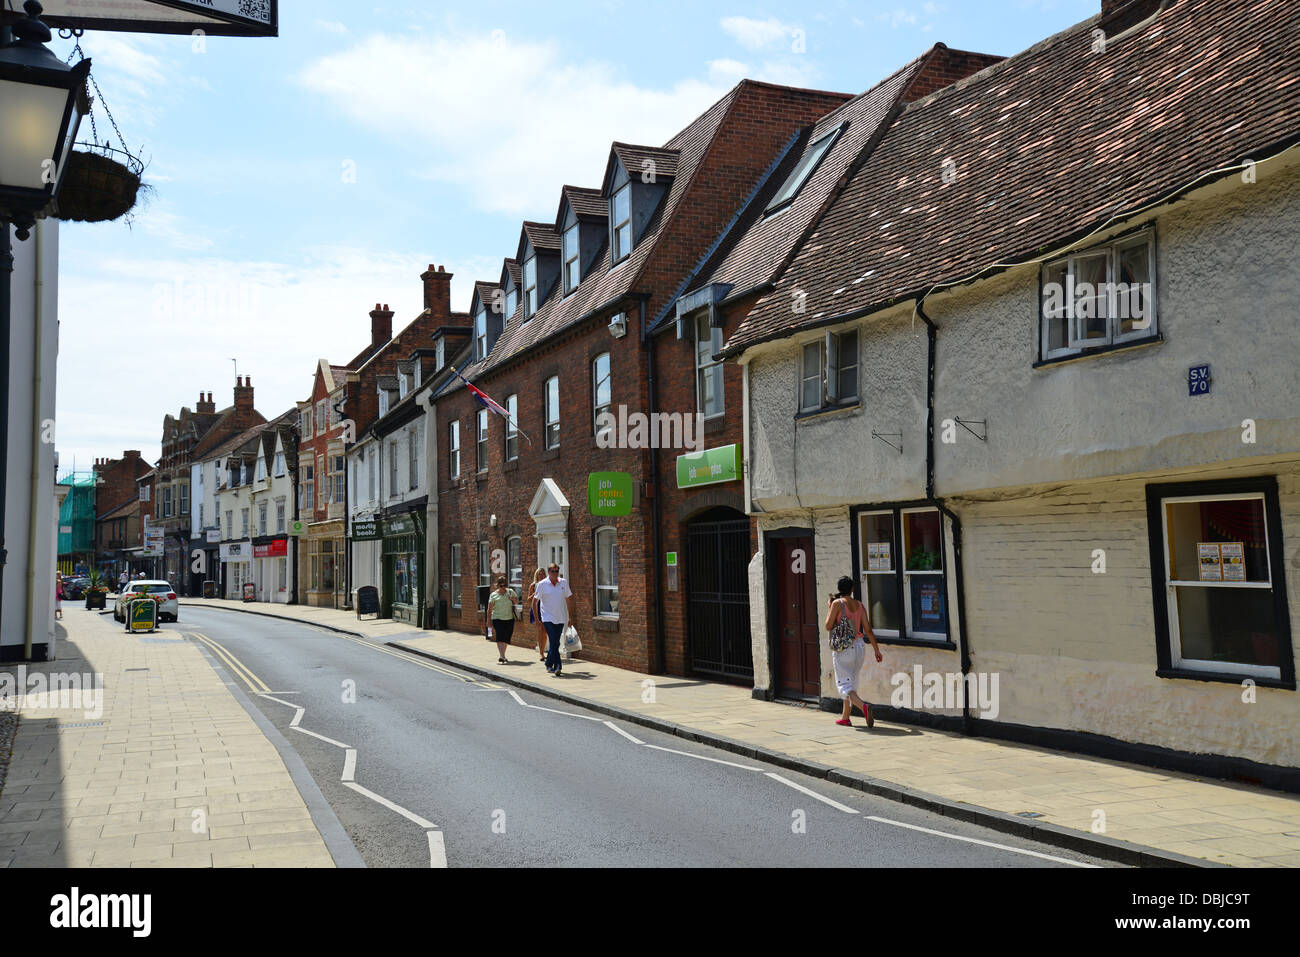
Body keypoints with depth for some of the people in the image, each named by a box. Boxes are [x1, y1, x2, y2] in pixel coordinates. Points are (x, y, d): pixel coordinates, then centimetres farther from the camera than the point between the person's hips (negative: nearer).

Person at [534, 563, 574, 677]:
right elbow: (535, 601, 1)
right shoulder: (542, 585, -5)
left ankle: (549, 664, 26)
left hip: (561, 618, 4)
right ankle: (557, 666, -16)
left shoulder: (564, 583, 4)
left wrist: (570, 616, 13)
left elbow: (568, 599, 13)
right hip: (548, 618, -4)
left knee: (555, 643, 9)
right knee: (553, 642, -14)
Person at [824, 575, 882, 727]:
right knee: (851, 682, 18)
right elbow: (868, 629, 2)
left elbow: (828, 627, -8)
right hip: (859, 646, 6)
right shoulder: (860, 605, 5)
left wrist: (829, 608, 5)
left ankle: (864, 706, -28)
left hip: (842, 648, -6)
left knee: (844, 684, -3)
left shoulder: (837, 603, -9)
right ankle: (845, 718, 24)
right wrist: (876, 649, 7)